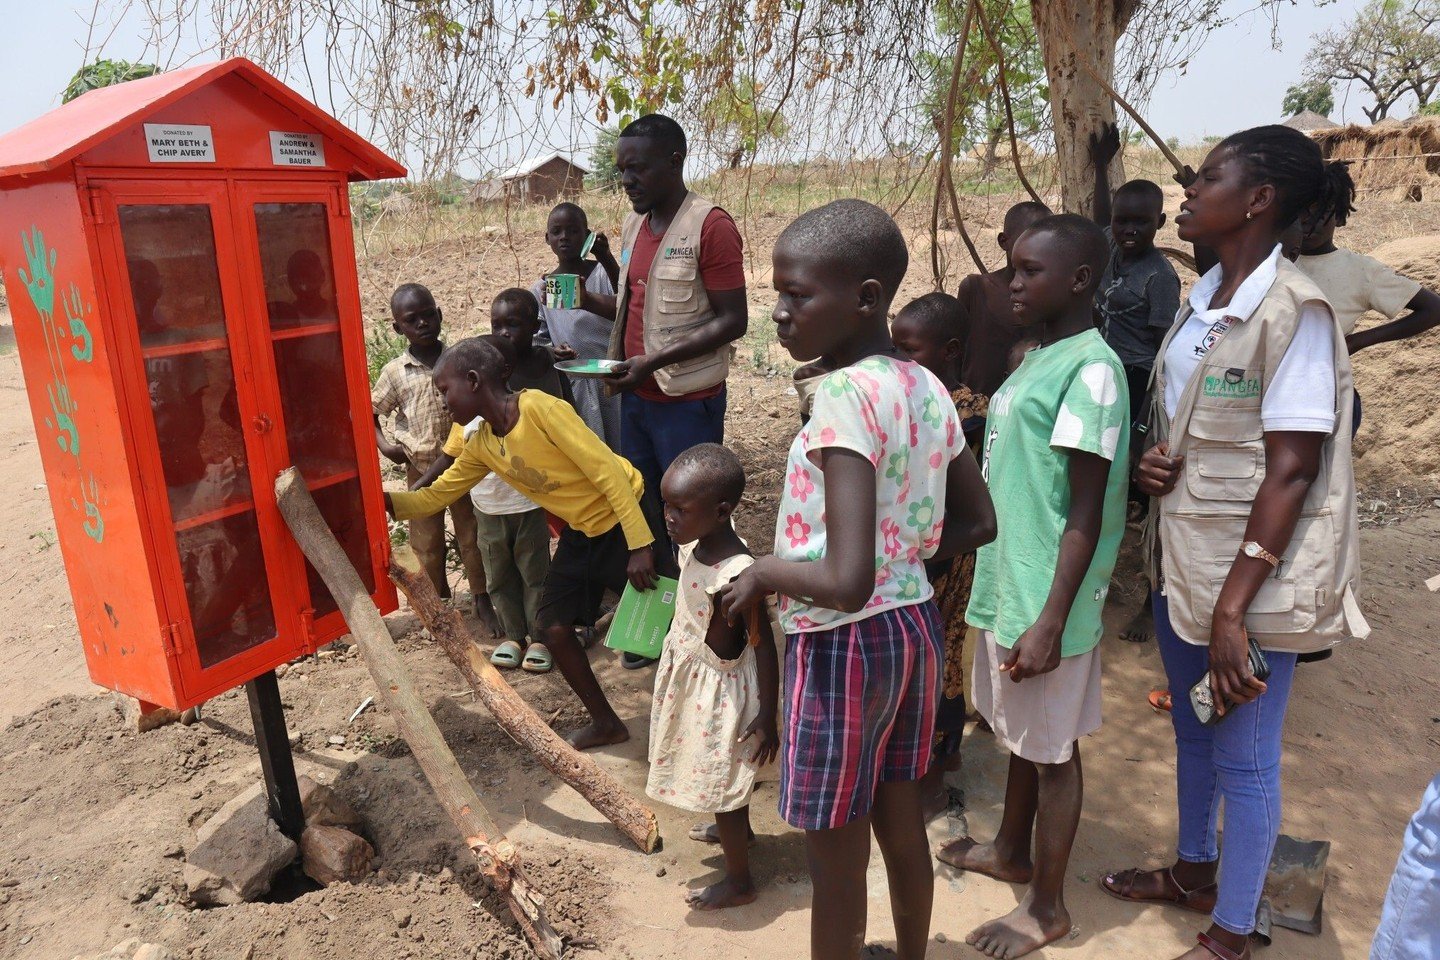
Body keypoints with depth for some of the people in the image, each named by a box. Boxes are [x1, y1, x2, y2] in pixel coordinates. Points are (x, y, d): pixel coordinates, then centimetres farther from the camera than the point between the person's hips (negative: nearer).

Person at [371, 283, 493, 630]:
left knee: (471, 536, 10)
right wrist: (384, 446, -9)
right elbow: (368, 413, 6)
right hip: (420, 470, 0)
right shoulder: (395, 372, -4)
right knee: (427, 542, 10)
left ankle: (482, 601, 24)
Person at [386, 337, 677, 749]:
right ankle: (605, 722, 23)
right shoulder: (481, 446, -1)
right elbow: (435, 497, 9)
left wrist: (639, 545, -25)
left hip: (627, 518, -7)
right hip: (580, 531, 8)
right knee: (553, 628, 5)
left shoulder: (539, 407, -25)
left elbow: (607, 471, -25)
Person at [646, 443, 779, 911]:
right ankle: (738, 831, 57)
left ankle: (739, 881, 34)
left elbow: (763, 644, -26)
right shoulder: (695, 542, -9)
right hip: (692, 678, 8)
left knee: (721, 783, 11)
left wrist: (766, 716, -20)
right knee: (723, 772, 30)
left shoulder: (737, 574, -33)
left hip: (719, 691, -8)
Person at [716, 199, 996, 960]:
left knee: (835, 860, 14)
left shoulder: (845, 396, -24)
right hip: (915, 626, 9)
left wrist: (762, 572, -14)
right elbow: (979, 522, 11)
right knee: (901, 827, 26)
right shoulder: (926, 386, 1)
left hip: (845, 644, -8)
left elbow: (846, 582, -31)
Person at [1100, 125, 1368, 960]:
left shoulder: (1294, 312, -17)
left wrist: (1233, 610, -22)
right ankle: (1194, 871, 45)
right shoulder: (1202, 301, 7)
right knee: (1192, 730, 23)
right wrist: (1151, 463, -4)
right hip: (1181, 557, 8)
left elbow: (1290, 471, -20)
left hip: (1250, 577, -8)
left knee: (1244, 759, 8)